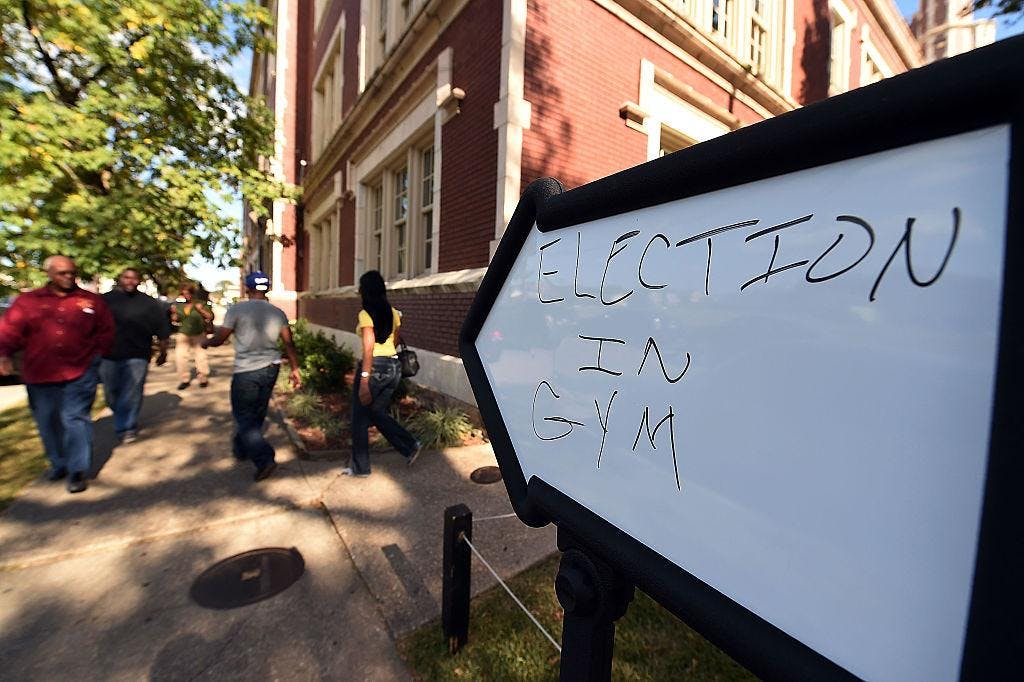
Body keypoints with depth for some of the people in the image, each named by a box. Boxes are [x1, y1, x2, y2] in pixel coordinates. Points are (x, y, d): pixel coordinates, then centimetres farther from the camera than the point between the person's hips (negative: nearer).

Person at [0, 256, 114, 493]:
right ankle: (58, 464, 34)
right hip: (39, 375, 3)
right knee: (48, 423, 15)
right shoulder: (27, 301, 6)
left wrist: (96, 354, -2)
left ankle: (78, 471, 3)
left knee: (76, 420, -3)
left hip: (79, 374, -3)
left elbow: (105, 331, 7)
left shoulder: (91, 301, 4)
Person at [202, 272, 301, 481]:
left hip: (246, 371, -5)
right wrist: (294, 369, 7)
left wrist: (205, 342, 20)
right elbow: (289, 343, 1)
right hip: (271, 369, 5)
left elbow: (219, 339, -2)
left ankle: (264, 459, -6)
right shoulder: (277, 313, 2)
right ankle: (241, 448, 41)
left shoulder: (237, 310, -10)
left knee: (244, 416, 5)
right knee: (257, 414, 20)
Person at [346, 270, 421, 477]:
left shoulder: (366, 314, -12)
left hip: (374, 367, -7)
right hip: (394, 366, 7)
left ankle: (360, 467, 22)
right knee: (377, 413, 22)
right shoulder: (393, 313, 8)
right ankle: (410, 445, 12)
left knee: (360, 418, 10)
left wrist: (364, 381, -21)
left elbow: (369, 348, -20)